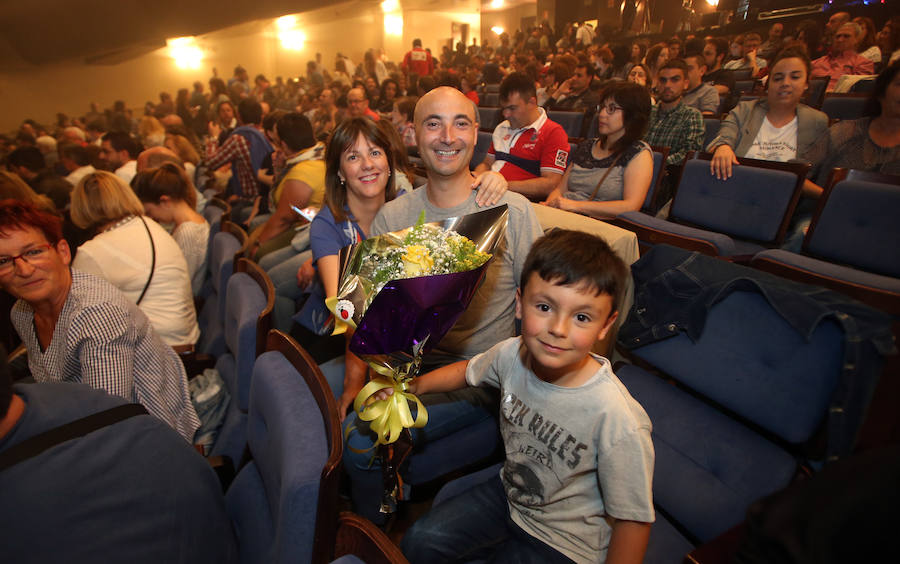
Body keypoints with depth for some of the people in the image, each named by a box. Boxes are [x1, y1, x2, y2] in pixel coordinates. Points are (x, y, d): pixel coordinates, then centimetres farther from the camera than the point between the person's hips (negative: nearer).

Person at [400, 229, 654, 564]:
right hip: (509, 493, 5)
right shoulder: (511, 354, -19)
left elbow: (633, 520, -20)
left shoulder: (620, 422, -35)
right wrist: (414, 385, -3)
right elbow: (470, 371, 4)